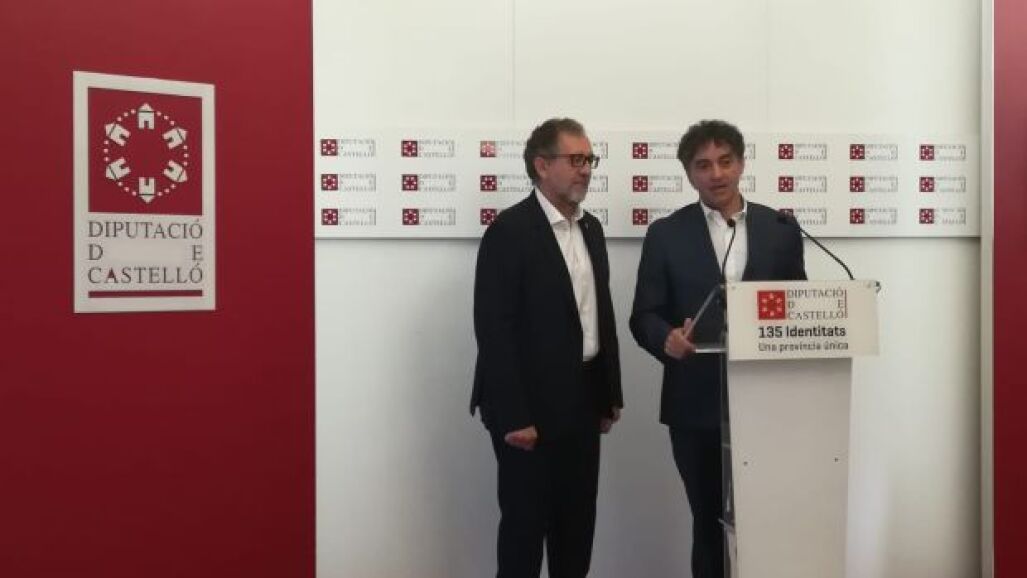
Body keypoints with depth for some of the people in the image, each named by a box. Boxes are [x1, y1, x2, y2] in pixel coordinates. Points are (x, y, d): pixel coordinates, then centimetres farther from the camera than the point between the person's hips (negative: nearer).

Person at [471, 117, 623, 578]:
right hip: (530, 404, -7)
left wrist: (610, 394, 13)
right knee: (525, 520, 5)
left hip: (582, 401, 7)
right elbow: (494, 329, -18)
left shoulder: (591, 229, 11)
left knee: (577, 521, 14)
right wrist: (513, 416, -20)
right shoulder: (510, 230, -14)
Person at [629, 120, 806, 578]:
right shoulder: (666, 234, 2)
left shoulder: (781, 229, 6)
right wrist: (667, 338, -22)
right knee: (709, 521, 10)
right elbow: (644, 317, 0)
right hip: (696, 405, -1)